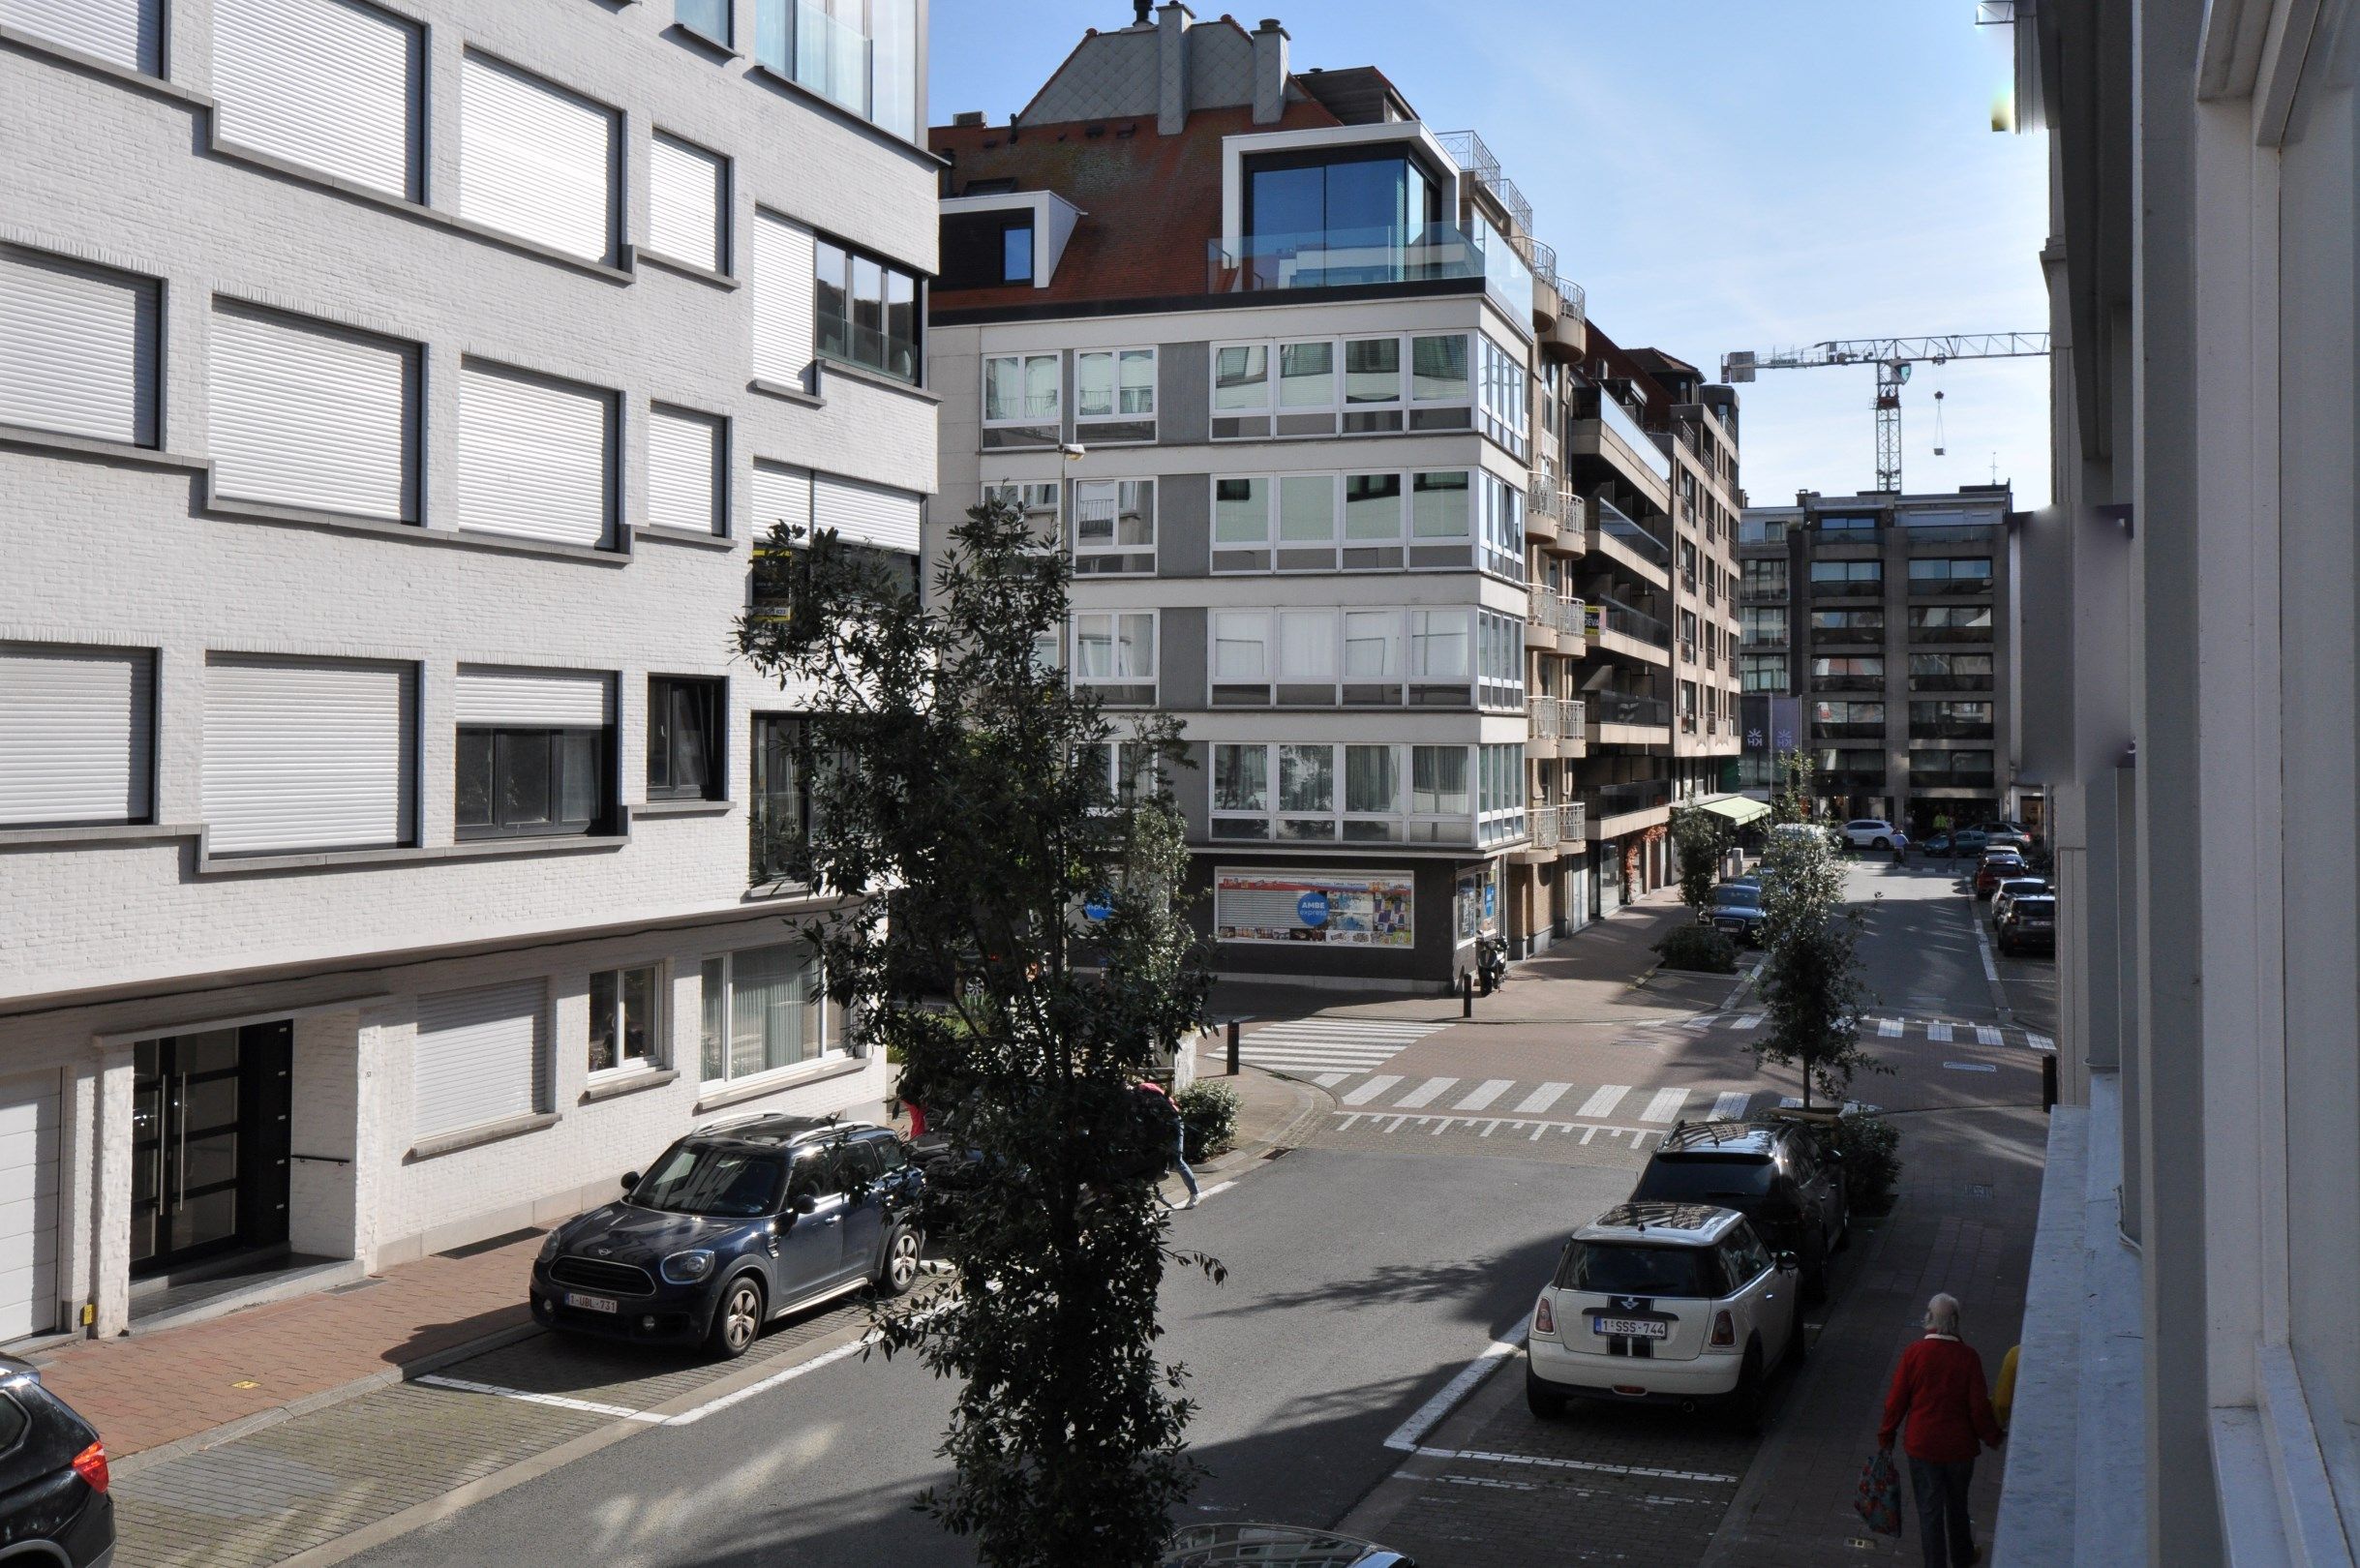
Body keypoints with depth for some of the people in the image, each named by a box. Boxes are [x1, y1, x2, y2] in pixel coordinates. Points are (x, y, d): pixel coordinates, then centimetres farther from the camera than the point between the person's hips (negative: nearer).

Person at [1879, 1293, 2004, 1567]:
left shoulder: (1913, 1353, -15)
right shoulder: (1968, 1356, -15)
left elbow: (1896, 1400, -9)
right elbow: (1979, 1405, -11)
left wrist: (1886, 1436, 5)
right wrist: (1992, 1436, 7)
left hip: (1922, 1445, -1)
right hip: (1959, 1446, 1)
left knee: (1929, 1508, 10)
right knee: (1957, 1504, 23)